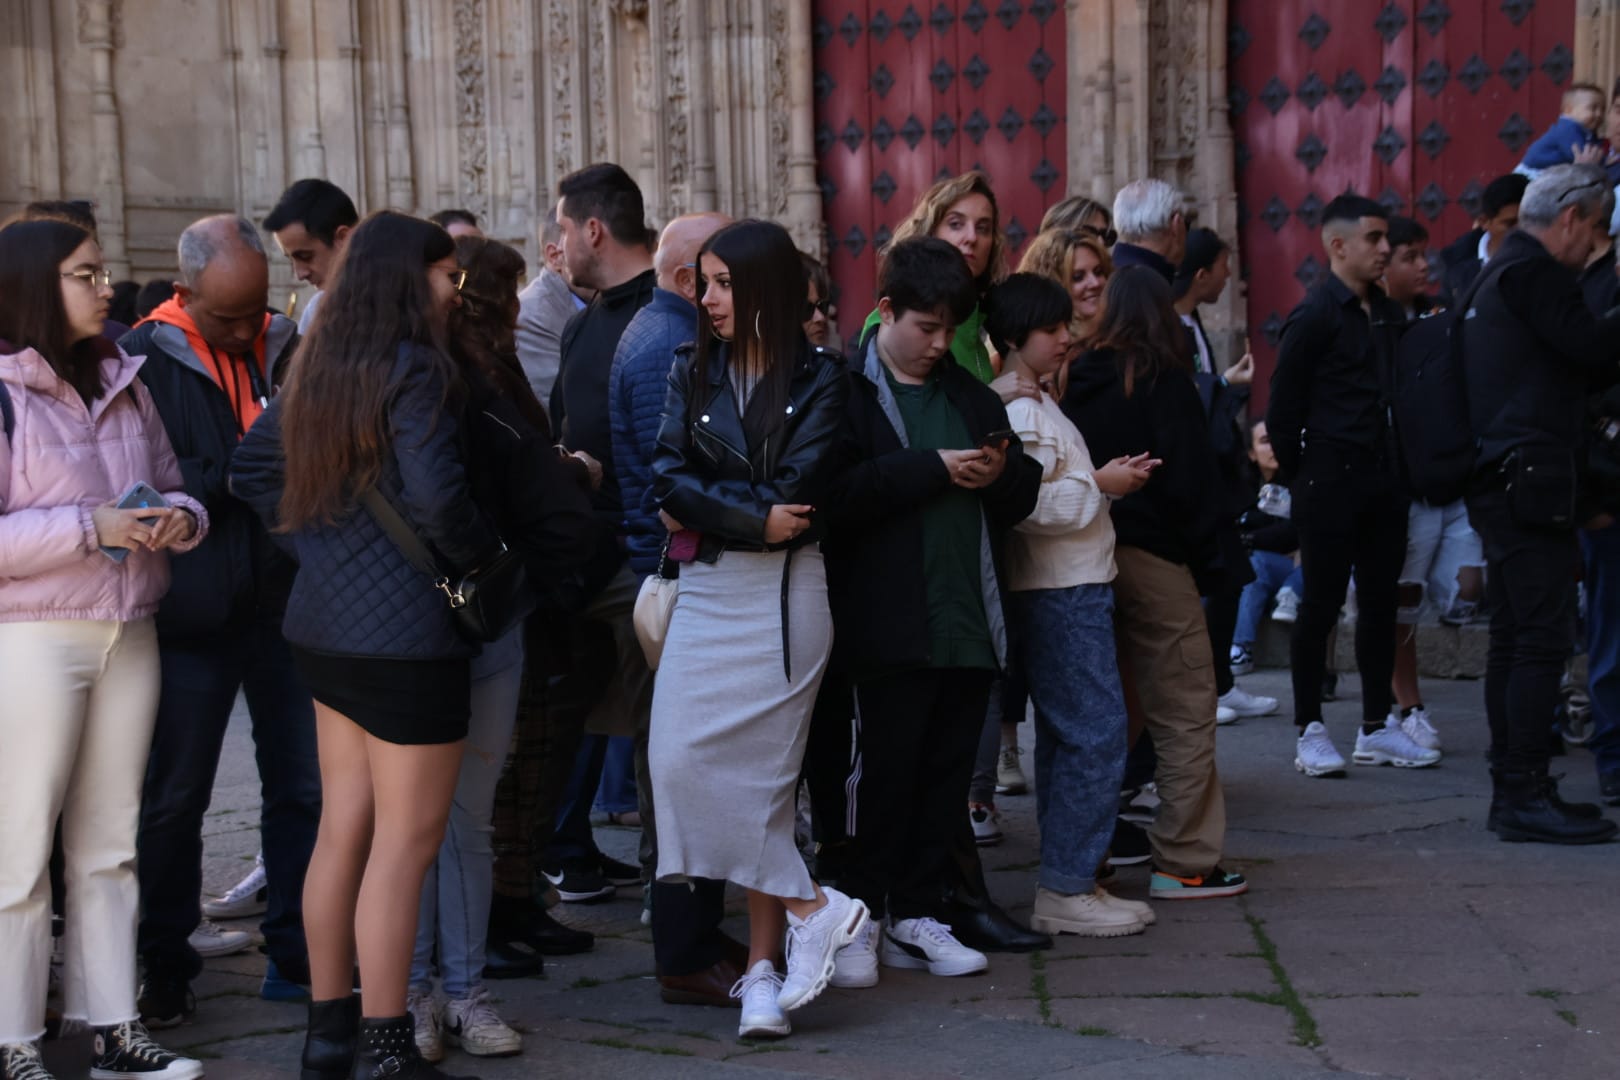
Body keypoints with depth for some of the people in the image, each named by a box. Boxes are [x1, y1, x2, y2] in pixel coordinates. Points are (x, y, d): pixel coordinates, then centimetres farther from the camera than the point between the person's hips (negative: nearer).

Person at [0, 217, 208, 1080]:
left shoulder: (122, 384, 10)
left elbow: (171, 484, 19)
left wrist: (179, 518, -3)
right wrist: (92, 528, -22)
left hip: (129, 634, 7)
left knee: (110, 842, 12)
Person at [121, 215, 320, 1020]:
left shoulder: (286, 349, 4)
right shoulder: (147, 359, -6)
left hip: (285, 608, 3)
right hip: (192, 615, -3)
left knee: (303, 786, 8)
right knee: (174, 799, 8)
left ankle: (297, 955, 21)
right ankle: (165, 969, 20)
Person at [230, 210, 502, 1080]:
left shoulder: (317, 370, 10)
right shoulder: (412, 371, -15)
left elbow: (250, 470, 17)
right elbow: (436, 497, -23)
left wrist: (318, 541, 15)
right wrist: (485, 553, -6)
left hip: (323, 629, 9)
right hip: (405, 634, -9)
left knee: (343, 829, 15)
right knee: (404, 844, -1)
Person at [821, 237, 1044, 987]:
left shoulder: (969, 395, 18)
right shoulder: (847, 390, -2)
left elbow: (1021, 499, 21)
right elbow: (837, 494, -17)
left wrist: (1001, 474, -2)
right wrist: (934, 469, -16)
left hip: (970, 619, 6)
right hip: (889, 625, -6)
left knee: (948, 771, 9)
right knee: (885, 769, -3)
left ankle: (918, 910, 20)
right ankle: (856, 915, 9)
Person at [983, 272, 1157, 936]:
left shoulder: (1037, 403, 19)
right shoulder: (1016, 409, -14)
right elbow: (1024, 503, -25)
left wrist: (1107, 479, 8)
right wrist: (1101, 484, -15)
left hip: (1072, 588, 11)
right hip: (1059, 591, -11)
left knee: (1066, 736, 12)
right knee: (1097, 733, -10)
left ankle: (1067, 883, 18)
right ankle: (1066, 889, -6)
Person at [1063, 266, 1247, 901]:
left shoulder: (1079, 383, 6)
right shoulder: (1164, 380, -8)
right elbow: (1189, 479, -10)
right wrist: (1209, 563, -4)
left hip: (1090, 557, 6)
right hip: (1154, 558, -6)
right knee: (1184, 715, 1)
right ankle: (1183, 862, 1)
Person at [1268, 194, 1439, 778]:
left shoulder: (1389, 314, 12)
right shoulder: (1314, 316, -9)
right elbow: (1283, 408, -8)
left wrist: (1400, 467, 9)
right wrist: (1300, 479, -5)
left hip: (1383, 481, 7)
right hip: (1331, 483, -7)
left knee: (1380, 601, 10)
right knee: (1322, 604, -1)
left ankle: (1376, 729, 18)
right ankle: (1310, 732, 6)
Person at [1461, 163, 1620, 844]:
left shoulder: (1502, 274, 23)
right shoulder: (1535, 271, -9)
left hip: (1501, 486, 11)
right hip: (1529, 481, -11)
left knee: (1513, 638, 11)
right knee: (1543, 637, -10)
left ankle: (1512, 789, 15)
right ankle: (1525, 795, -10)